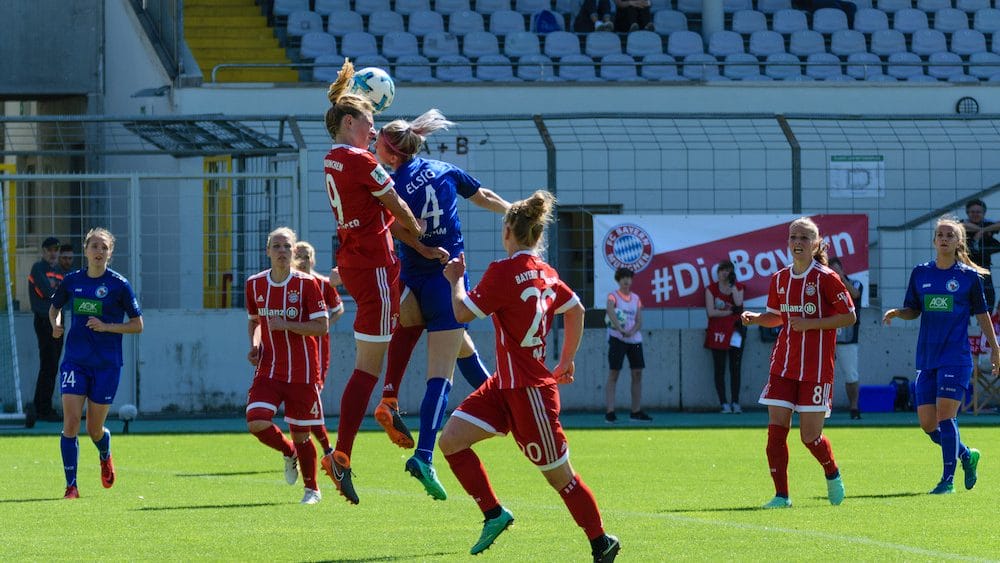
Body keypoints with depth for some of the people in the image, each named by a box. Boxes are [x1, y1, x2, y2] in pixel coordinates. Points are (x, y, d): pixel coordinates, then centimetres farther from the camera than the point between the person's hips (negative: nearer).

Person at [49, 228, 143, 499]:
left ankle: (105, 457, 42)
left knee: (95, 430, 5)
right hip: (75, 361, 2)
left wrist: (106, 327, -16)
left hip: (107, 364, -2)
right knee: (71, 422, -13)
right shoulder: (72, 281, 3)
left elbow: (137, 325, -3)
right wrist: (56, 324, 0)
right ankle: (71, 485, -7)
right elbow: (54, 306, 22)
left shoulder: (119, 284, -6)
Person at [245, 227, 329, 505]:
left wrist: (286, 325, -21)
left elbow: (322, 326, -10)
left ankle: (312, 489, 25)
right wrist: (254, 346, 2)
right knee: (257, 423, -17)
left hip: (302, 372, -3)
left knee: (300, 434, 3)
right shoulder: (255, 284, 5)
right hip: (268, 370, 3)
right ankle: (289, 453, 16)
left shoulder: (306, 283, -8)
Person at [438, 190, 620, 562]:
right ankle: (493, 514, 6)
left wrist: (456, 280, 4)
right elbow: (576, 309, 20)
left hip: (529, 390, -9)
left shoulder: (504, 270, -18)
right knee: (451, 441, 1)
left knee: (559, 476, 4)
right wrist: (566, 360, 28)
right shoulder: (544, 272, 7)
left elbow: (463, 312, -15)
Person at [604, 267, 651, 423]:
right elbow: (610, 311, -24)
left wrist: (632, 331, -16)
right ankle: (609, 412, -8)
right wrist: (620, 329, -39)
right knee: (613, 374, -6)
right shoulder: (613, 296, -4)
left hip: (634, 339, 5)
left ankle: (636, 411, 12)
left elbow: (639, 320, 6)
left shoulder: (636, 298, 12)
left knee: (637, 374, 4)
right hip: (617, 339, -5)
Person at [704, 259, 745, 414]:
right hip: (717, 334, -1)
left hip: (734, 332, 1)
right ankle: (724, 404, 1)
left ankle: (735, 403, 1)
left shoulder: (738, 287, 7)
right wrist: (730, 311, -8)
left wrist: (733, 285, -12)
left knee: (735, 369, -1)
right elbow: (711, 312, -7)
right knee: (719, 370, -2)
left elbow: (739, 305, -12)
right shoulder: (711, 289, 2)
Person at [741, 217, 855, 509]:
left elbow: (849, 317, -8)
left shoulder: (826, 278, -8)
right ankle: (781, 495, 2)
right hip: (783, 365, 5)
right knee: (776, 430, -6)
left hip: (816, 369, -5)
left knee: (810, 436, -3)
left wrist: (811, 324, -18)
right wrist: (755, 318, 1)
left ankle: (832, 474, 28)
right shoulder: (780, 279, 8)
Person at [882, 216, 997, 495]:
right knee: (927, 424, 3)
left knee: (945, 416, -15)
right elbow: (913, 310, 14)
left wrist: (994, 349, 6)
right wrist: (896, 313, -7)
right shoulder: (920, 273, 8)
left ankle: (948, 479, -7)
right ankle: (966, 456, 27)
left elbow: (982, 314, 7)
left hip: (956, 358, -5)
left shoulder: (969, 276, -1)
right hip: (927, 358, 5)